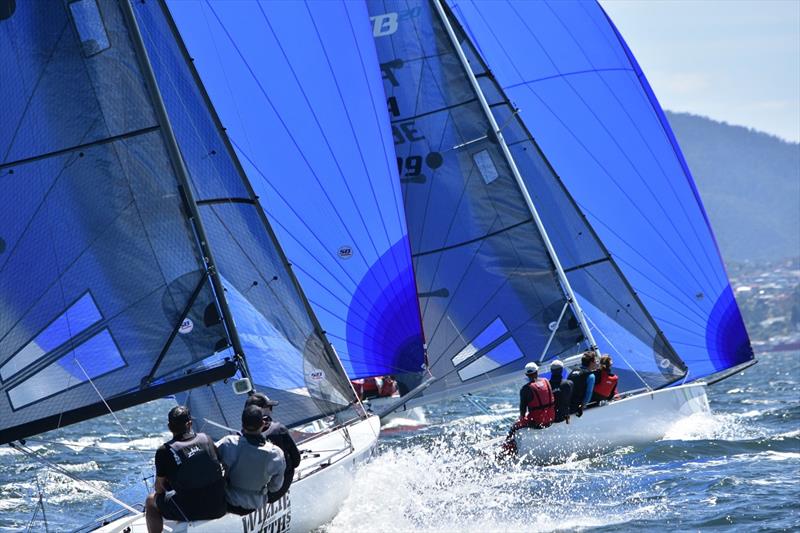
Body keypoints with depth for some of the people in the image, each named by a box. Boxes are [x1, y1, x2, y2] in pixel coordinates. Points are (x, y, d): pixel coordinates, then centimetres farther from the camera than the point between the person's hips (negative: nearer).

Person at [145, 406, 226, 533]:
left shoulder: (165, 451, -11)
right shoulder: (206, 439, 0)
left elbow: (159, 489, -1)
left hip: (191, 513, -4)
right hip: (218, 508, 4)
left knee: (151, 502, 20)